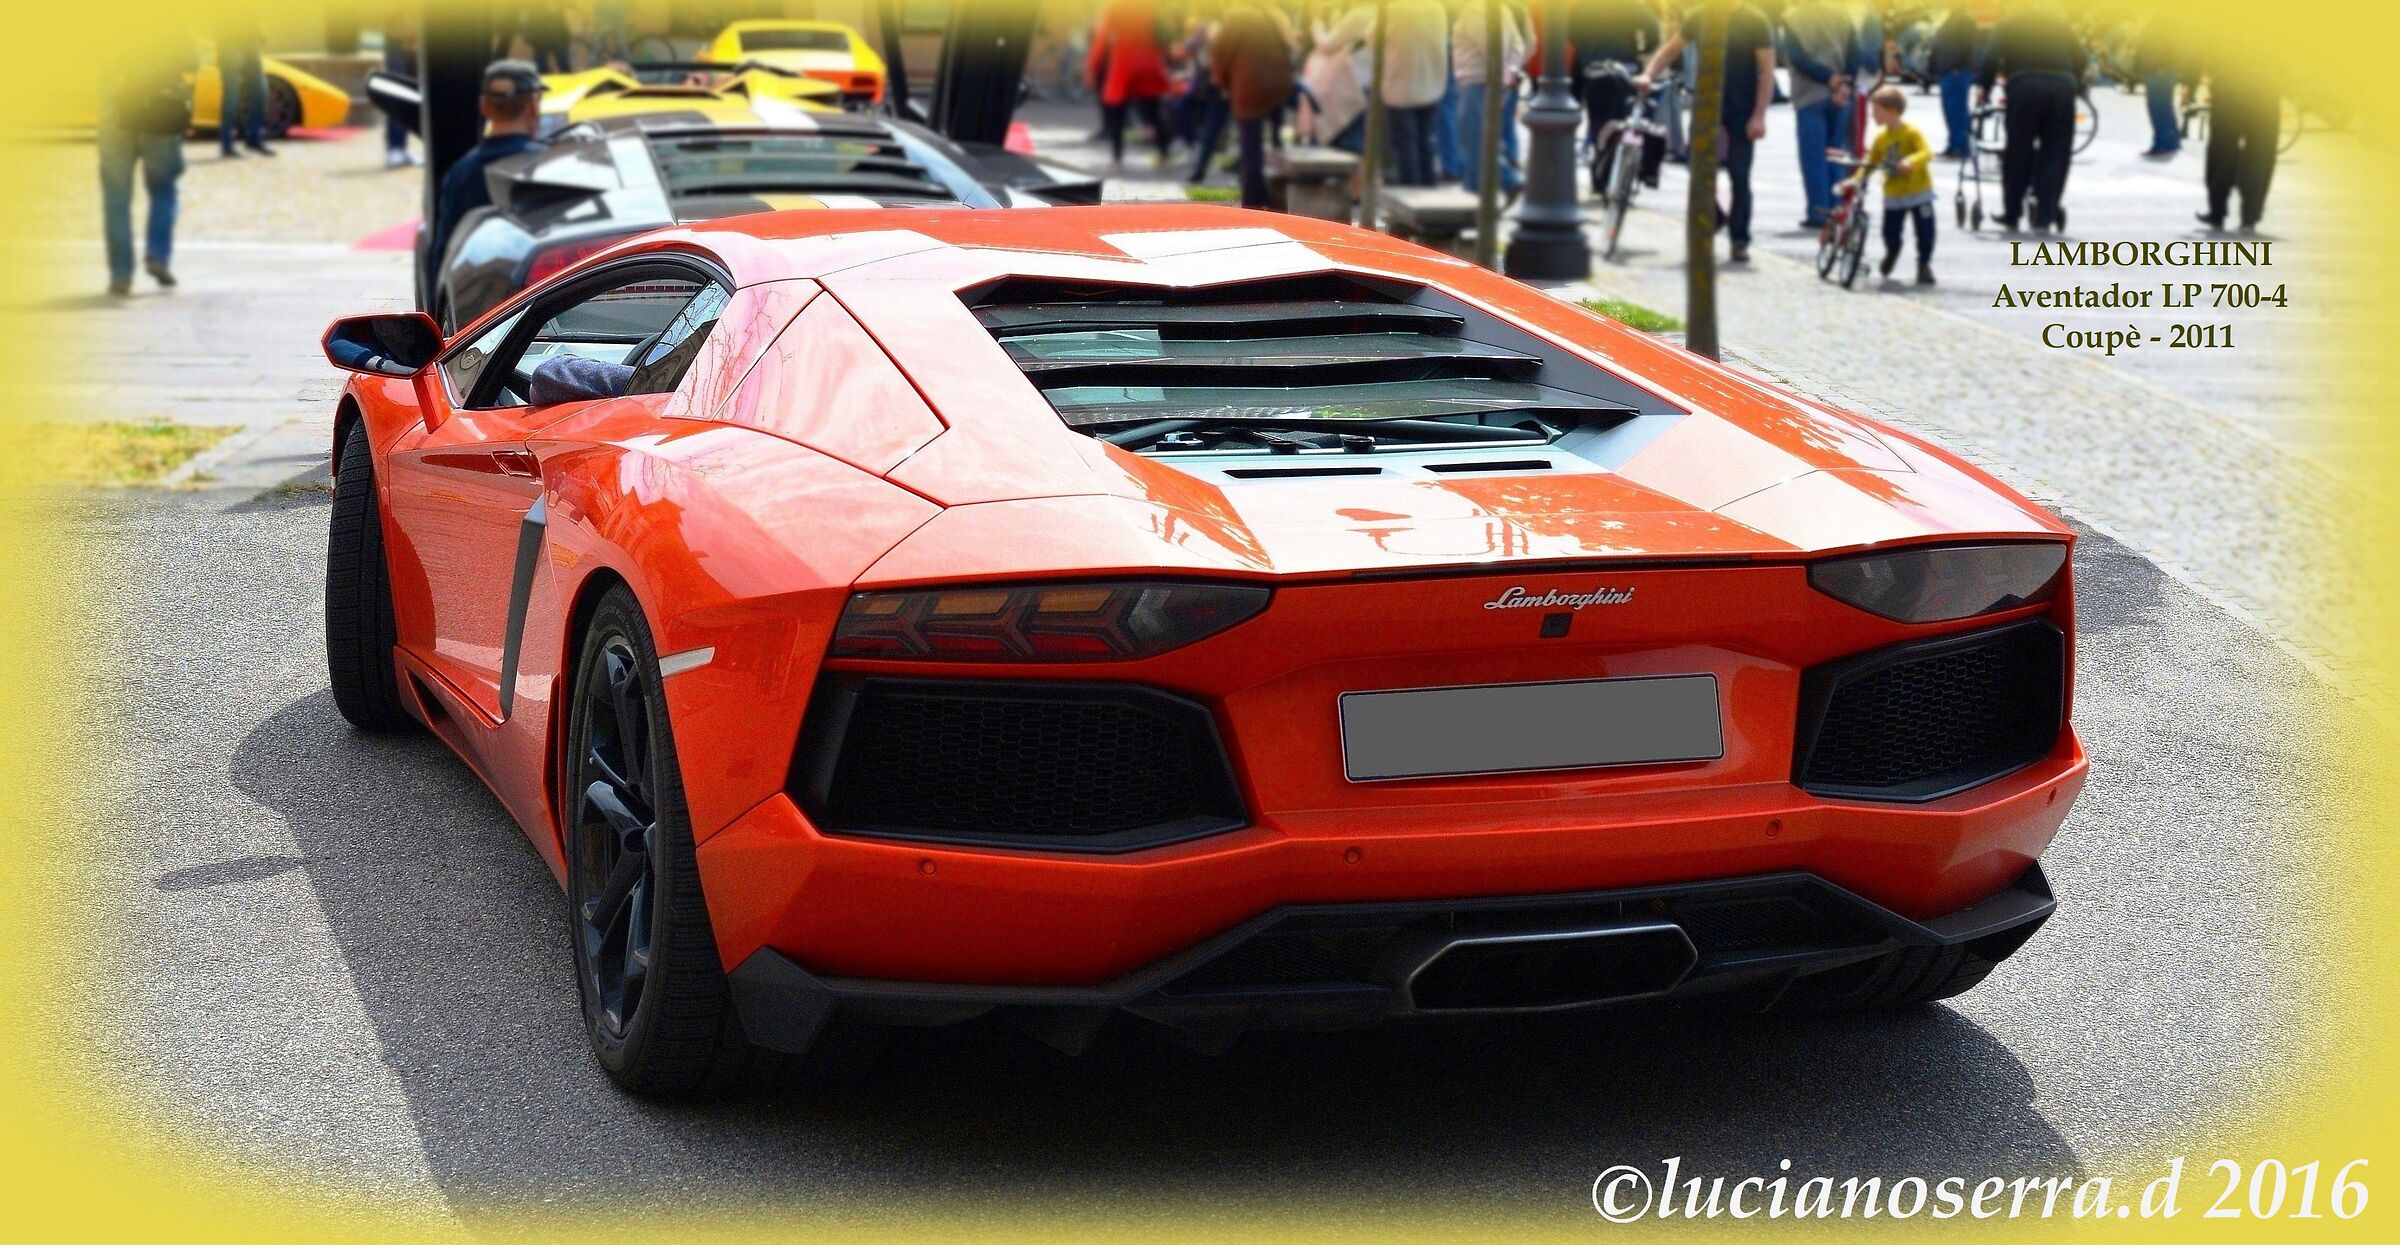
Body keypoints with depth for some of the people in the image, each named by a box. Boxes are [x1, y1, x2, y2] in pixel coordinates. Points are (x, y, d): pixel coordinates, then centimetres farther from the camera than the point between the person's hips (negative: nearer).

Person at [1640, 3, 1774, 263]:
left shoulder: (1755, 22, -7)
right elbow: (1671, 49, 8)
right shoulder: (1698, 17, 3)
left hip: (1741, 111, -3)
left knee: (1739, 177, -1)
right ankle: (1713, 218, 23)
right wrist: (1648, 75, -10)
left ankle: (1739, 241, 8)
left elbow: (1766, 71, -8)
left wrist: (1759, 116, -13)